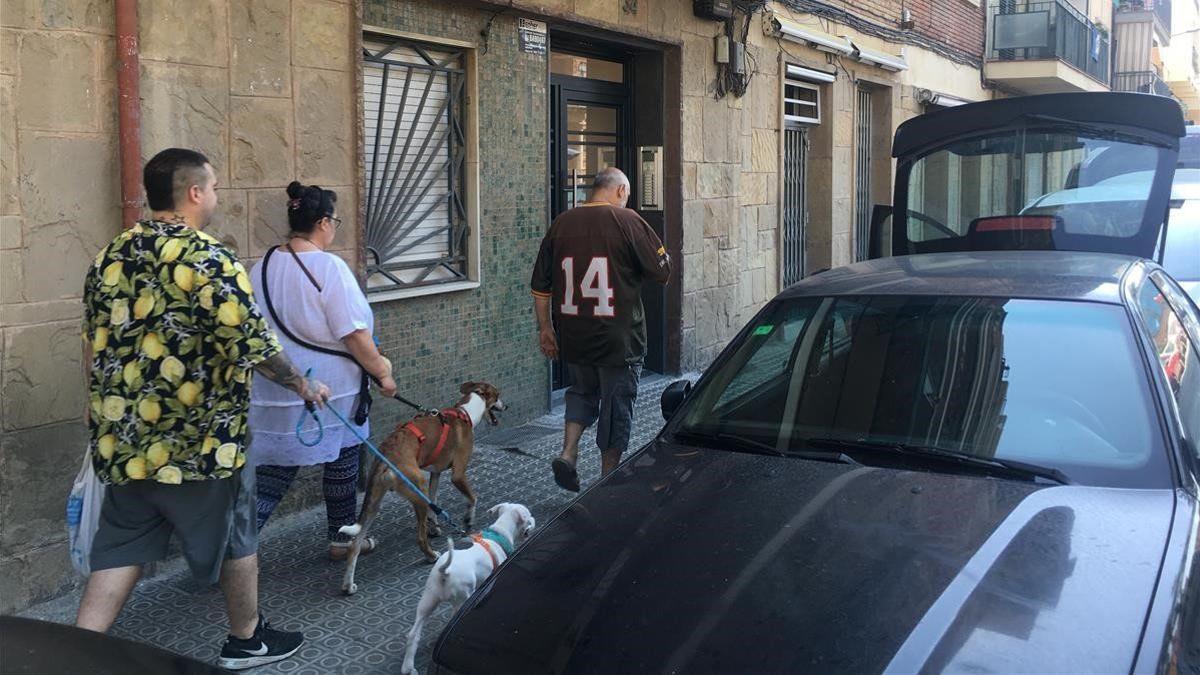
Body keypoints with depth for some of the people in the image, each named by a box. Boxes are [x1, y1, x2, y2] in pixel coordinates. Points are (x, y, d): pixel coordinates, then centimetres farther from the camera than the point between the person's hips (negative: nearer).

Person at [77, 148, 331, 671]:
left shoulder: (109, 257, 5)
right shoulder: (209, 260, -17)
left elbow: (92, 346, 13)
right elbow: (253, 346, -20)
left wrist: (105, 414, 25)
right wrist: (303, 384, -3)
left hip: (122, 443, 6)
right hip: (199, 443, -6)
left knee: (120, 548, 15)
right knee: (235, 538, 15)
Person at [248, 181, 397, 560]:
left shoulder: (262, 268, 4)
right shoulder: (329, 268, -16)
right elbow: (355, 333, -18)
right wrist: (382, 373, -6)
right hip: (332, 387, -5)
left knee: (275, 467, 10)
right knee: (342, 462, 14)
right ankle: (343, 539, 29)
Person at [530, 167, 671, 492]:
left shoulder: (561, 224, 4)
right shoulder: (627, 221, -9)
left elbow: (540, 285, 7)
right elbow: (663, 270, -7)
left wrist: (545, 327, 15)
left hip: (573, 337, 4)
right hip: (619, 339, -4)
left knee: (582, 392, 25)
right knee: (616, 404, 9)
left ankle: (568, 453, 8)